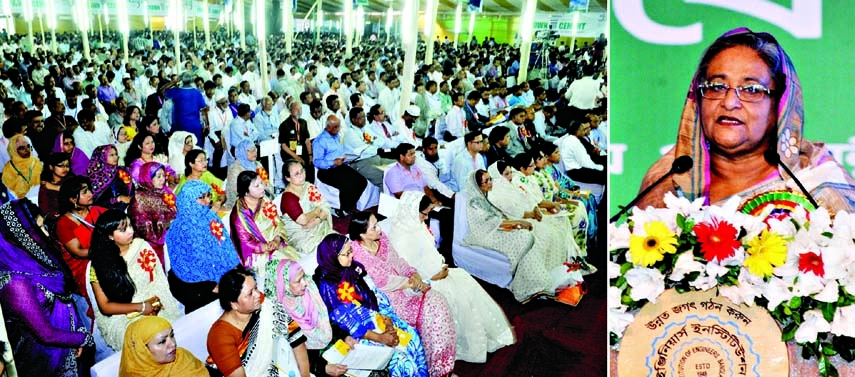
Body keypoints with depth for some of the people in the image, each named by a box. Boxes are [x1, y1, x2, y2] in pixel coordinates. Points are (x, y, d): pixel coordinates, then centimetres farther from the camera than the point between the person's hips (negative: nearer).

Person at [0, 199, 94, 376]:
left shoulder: (31, 261, -6)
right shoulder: (16, 283, -31)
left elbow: (61, 301, 4)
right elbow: (47, 335, -24)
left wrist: (79, 336, -5)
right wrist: (86, 338, -10)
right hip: (43, 358, -7)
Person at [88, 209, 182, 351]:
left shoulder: (141, 246, 2)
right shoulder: (99, 264, -5)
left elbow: (160, 279, 2)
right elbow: (105, 307, -5)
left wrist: (155, 302, -17)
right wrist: (141, 307, -14)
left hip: (153, 307, 3)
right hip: (120, 317, -3)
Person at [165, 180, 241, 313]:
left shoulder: (210, 217, 6)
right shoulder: (183, 227, -15)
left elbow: (225, 247, 5)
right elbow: (198, 260, -16)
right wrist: (218, 281, -17)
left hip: (217, 275, 7)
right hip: (191, 281, -6)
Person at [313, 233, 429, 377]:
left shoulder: (354, 268, 0)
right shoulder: (327, 286, -20)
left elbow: (377, 294, 4)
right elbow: (344, 321, -19)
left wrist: (387, 319, -12)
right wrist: (379, 338, -20)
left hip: (376, 317, 7)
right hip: (358, 329, -7)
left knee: (411, 335, -8)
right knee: (398, 349, -19)